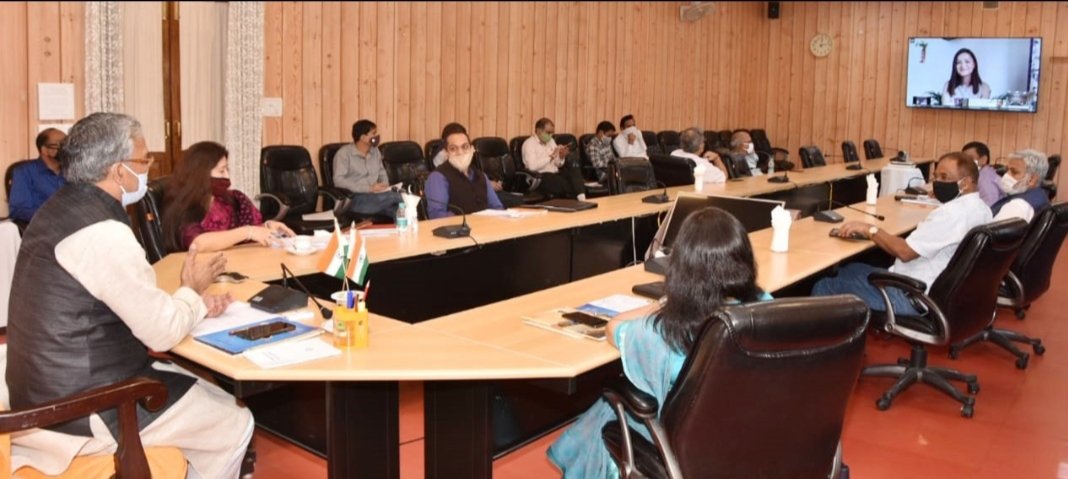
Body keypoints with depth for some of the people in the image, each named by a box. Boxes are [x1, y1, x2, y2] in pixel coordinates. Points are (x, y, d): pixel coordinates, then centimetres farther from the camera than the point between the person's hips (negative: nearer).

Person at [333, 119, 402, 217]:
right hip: (354, 200, -6)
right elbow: (339, 180, -15)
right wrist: (368, 188, -22)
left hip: (375, 196, 6)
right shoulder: (344, 153, -5)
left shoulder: (375, 151, 14)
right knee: (393, 196, -33)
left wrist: (385, 187, 2)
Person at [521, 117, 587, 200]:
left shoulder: (551, 141, 17)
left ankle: (581, 198, -40)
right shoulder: (529, 143, -5)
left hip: (555, 174, 7)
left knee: (573, 169, -23)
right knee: (563, 183, -34)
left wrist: (561, 157, -5)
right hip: (540, 177, -7)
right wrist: (551, 156, -20)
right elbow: (532, 166, -20)